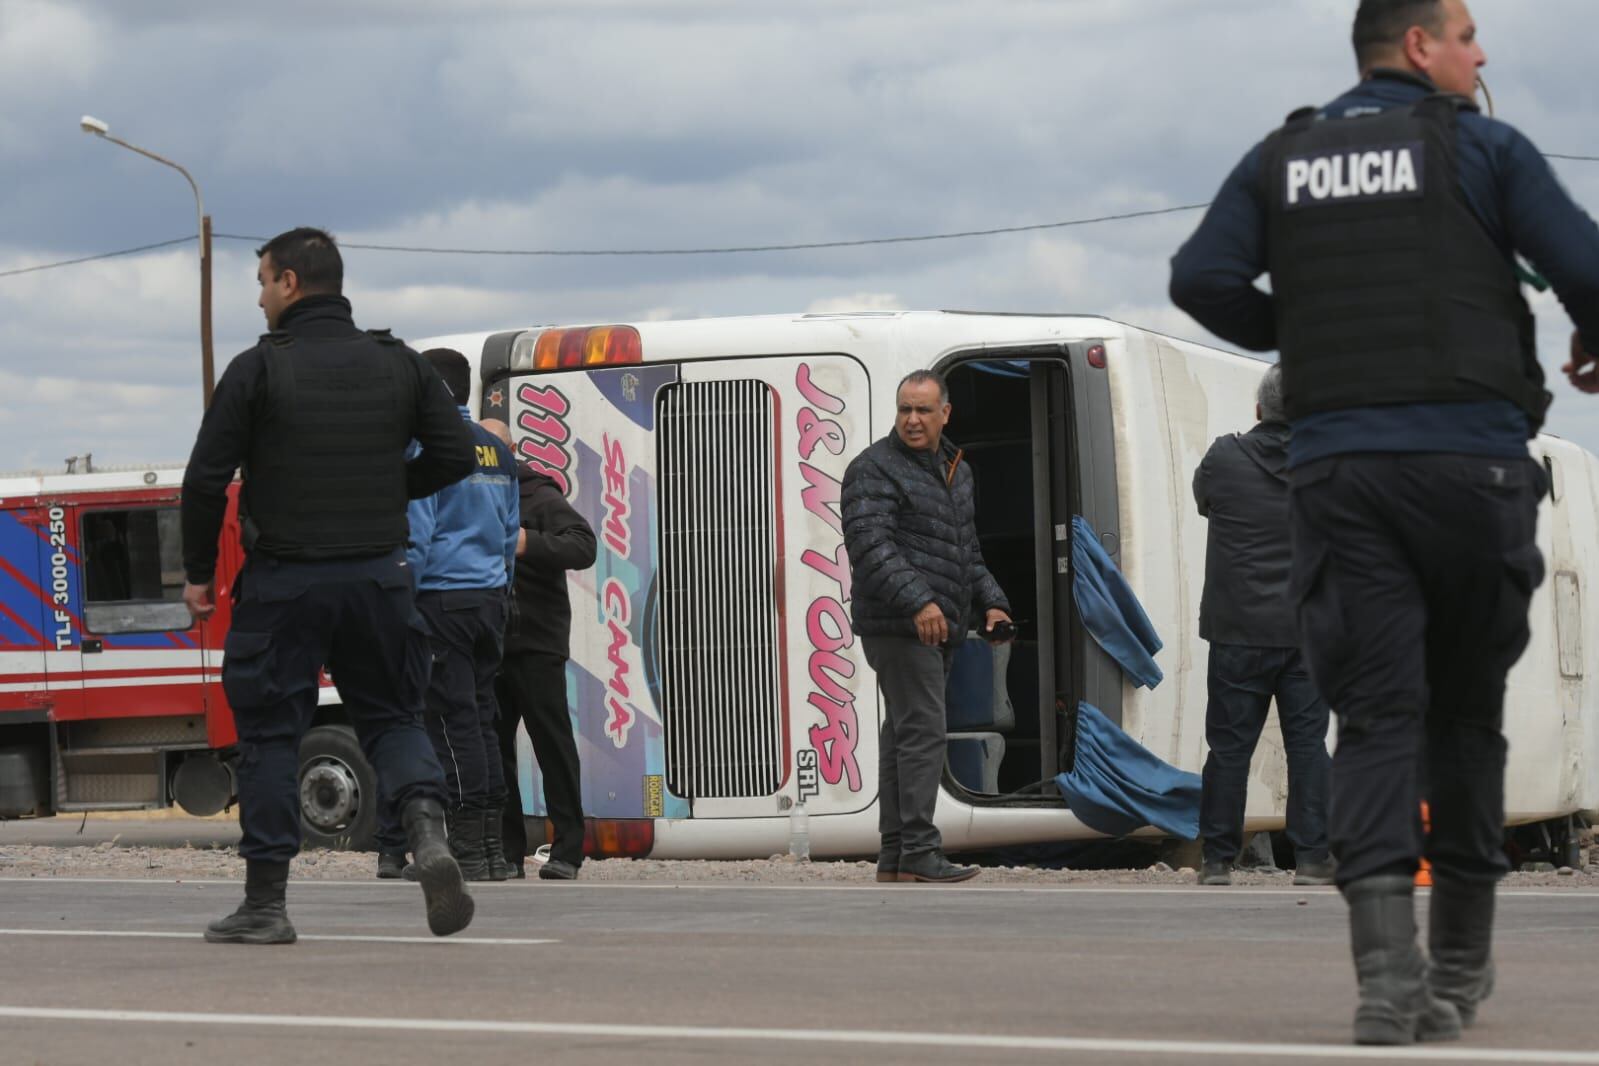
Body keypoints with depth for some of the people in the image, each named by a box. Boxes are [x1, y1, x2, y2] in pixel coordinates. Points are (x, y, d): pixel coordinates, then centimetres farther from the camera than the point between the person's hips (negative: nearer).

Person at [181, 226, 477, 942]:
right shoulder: (398, 365, 5)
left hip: (284, 581, -3)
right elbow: (455, 455, 6)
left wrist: (198, 572, 4)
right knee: (392, 716, 14)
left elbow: (207, 478, -8)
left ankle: (265, 903, 7)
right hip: (379, 576, 3)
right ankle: (427, 830, -14)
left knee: (270, 731, 5)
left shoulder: (259, 370, -7)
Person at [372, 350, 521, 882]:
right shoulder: (497, 451, 14)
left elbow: (414, 535, -14)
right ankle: (491, 847, 10)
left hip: (441, 596, -7)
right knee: (481, 717, 10)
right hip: (489, 598, 7)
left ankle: (468, 850, -7)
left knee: (453, 719, -6)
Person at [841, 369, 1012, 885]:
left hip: (939, 628, 9)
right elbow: (871, 547, -20)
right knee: (923, 732, -14)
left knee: (903, 735, 10)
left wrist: (991, 601, 16)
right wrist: (918, 601, -30)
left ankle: (894, 856, 13)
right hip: (899, 625, -9)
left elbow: (967, 551, 29)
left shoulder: (956, 470, 19)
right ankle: (918, 852, -16)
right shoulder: (875, 470, -9)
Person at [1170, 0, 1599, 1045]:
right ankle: (1460, 967, 20)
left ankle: (1387, 969, -21)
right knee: (1466, 714, 12)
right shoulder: (1482, 148, 2)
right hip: (1470, 462, -2)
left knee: (1377, 719, -3)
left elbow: (1202, 277, 2)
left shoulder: (1282, 160, 12)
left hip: (1338, 471, 2)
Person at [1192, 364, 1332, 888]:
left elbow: (1202, 498, 14)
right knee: (1308, 743, 4)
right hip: (1308, 630, 1)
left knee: (1229, 746, 3)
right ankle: (1312, 859, 1)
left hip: (1239, 633, -1)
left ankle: (1218, 859, 5)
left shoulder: (1225, 458, -6)